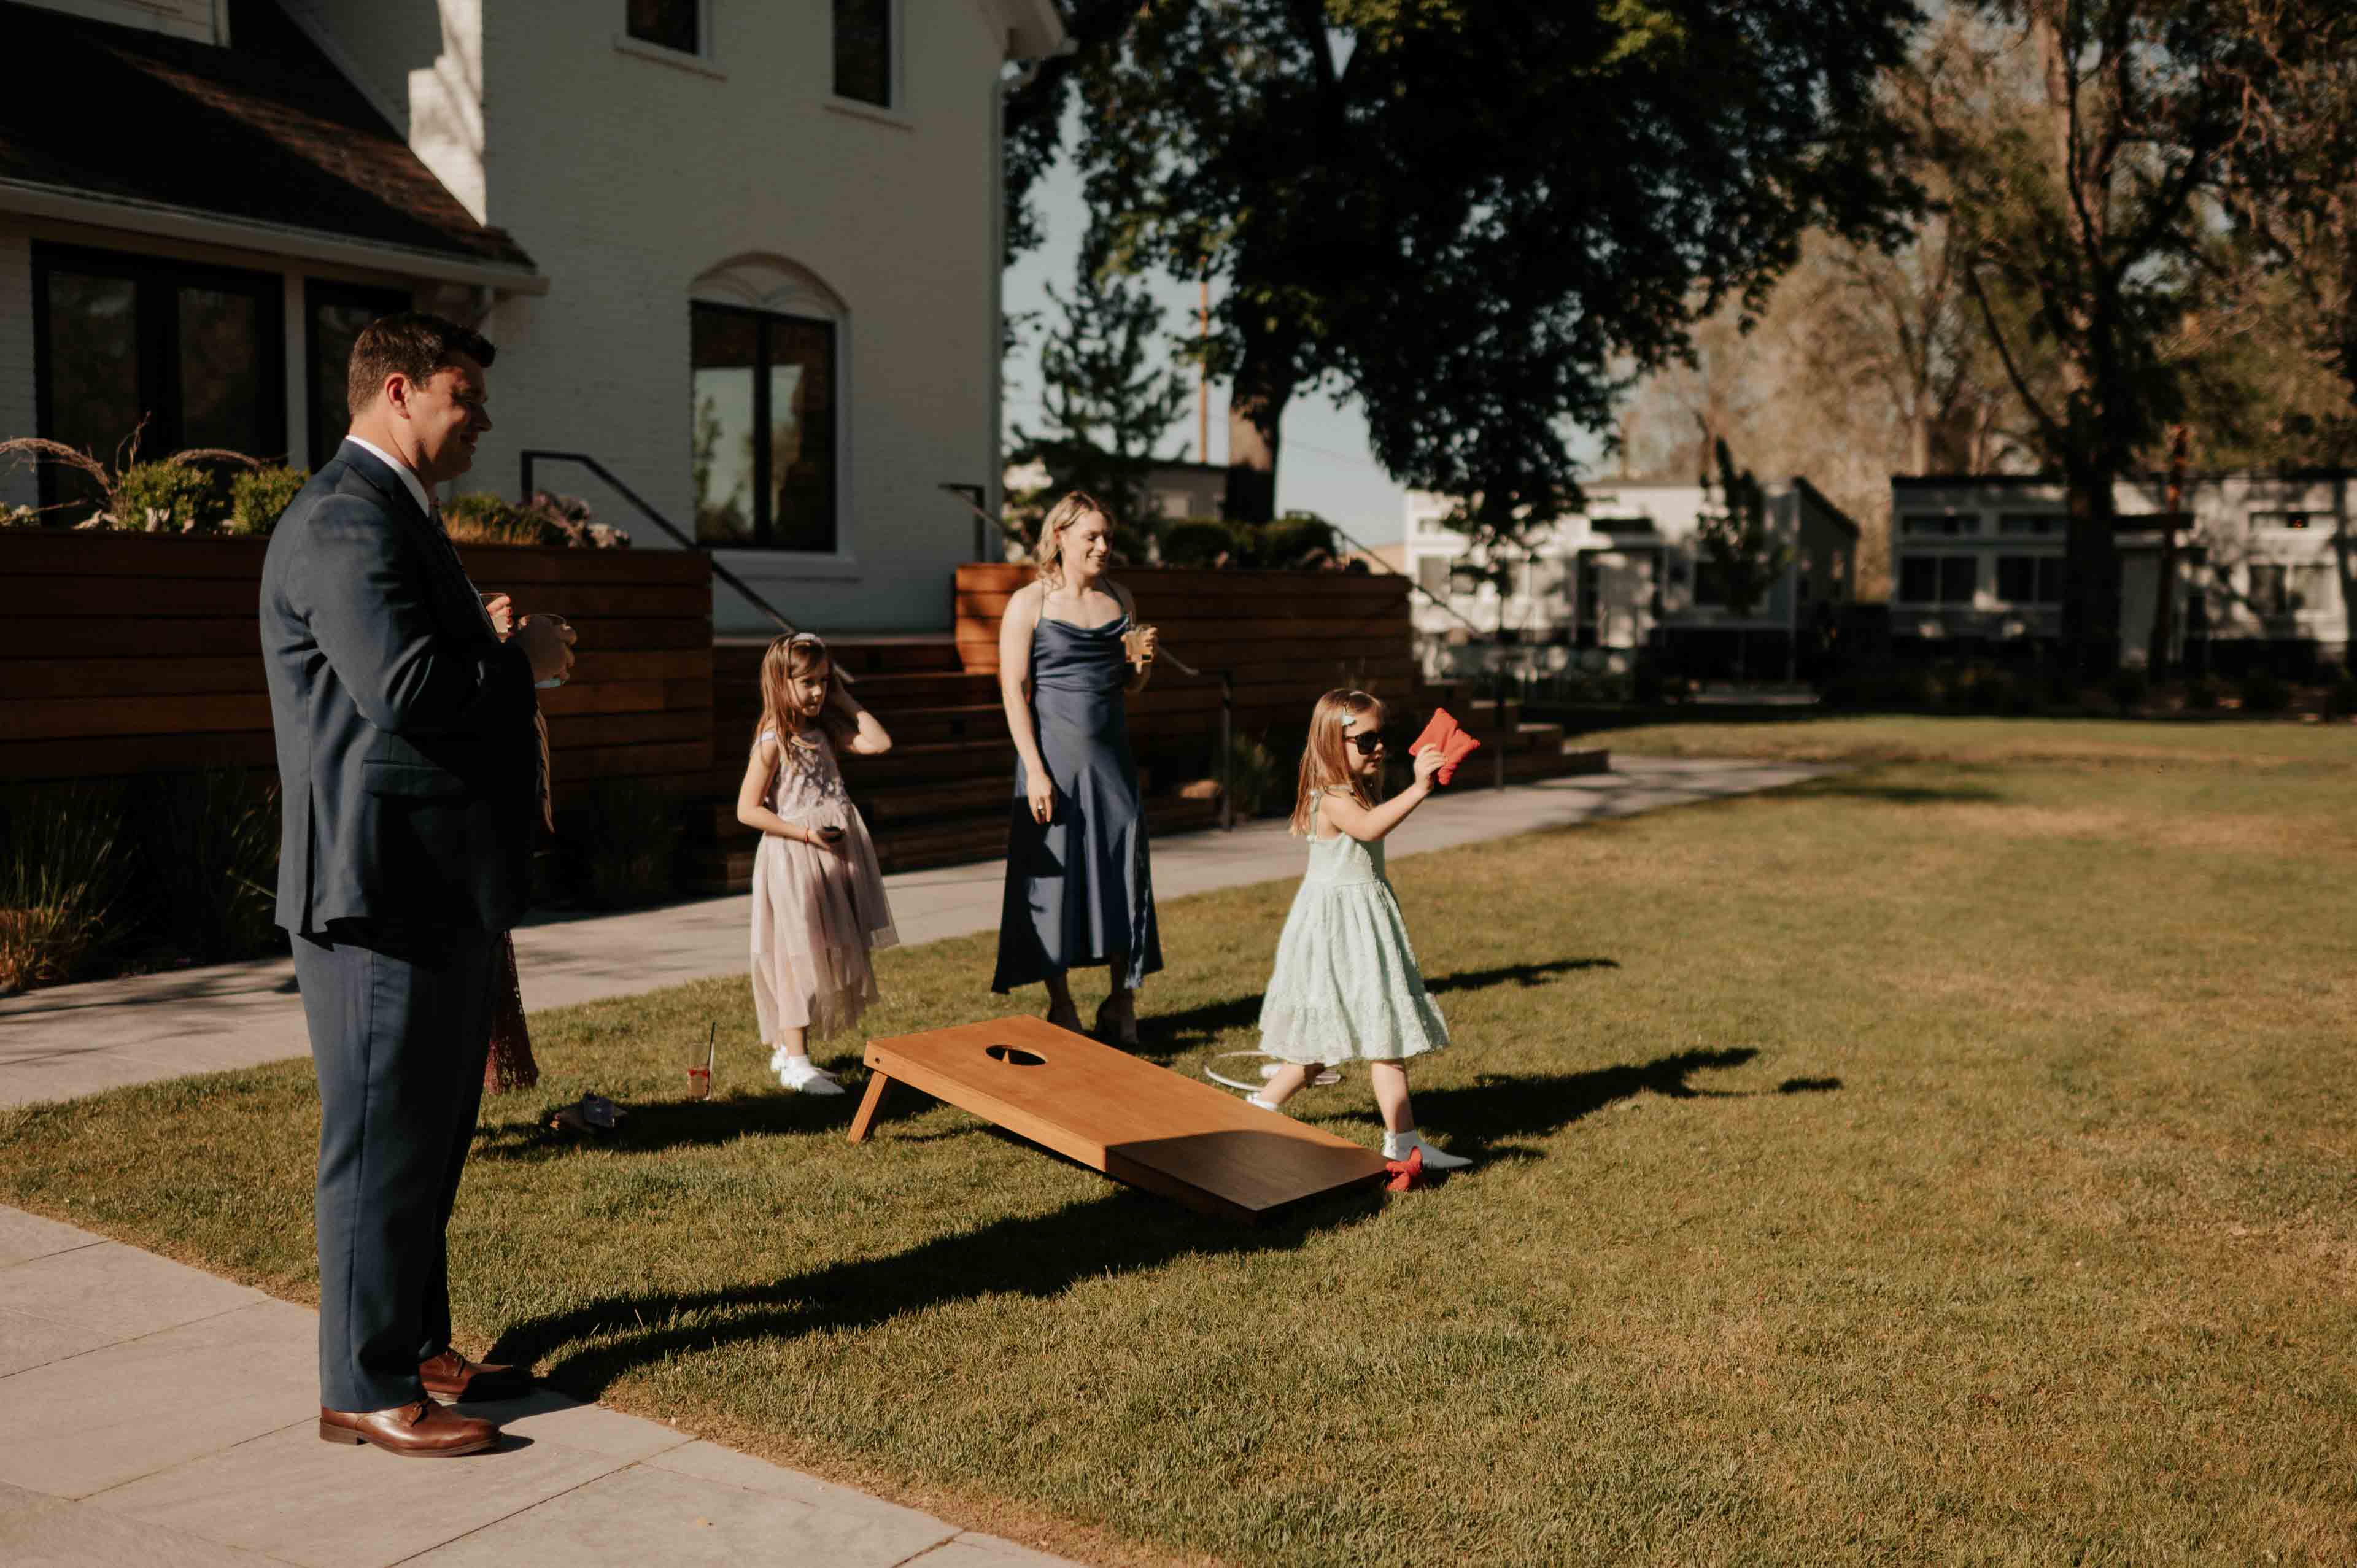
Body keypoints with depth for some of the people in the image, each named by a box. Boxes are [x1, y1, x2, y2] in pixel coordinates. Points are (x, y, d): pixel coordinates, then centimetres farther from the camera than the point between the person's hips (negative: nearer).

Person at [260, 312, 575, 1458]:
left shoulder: (395, 515, 20)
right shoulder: (346, 520, -16)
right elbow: (409, 690, -28)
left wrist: (502, 657, 6)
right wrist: (523, 661, -13)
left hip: (440, 889, 11)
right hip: (386, 889, -11)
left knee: (430, 1136, 19)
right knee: (384, 1144, -1)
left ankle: (415, 1344, 32)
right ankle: (368, 1387, 11)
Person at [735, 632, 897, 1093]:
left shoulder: (823, 729, 8)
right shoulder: (773, 741, -12)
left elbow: (879, 743, -1)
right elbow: (747, 809, -15)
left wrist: (846, 701, 0)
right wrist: (806, 833, -18)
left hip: (833, 857, 7)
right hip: (794, 861, -7)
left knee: (826, 954, 12)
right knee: (798, 956, -5)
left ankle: (786, 1048, 23)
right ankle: (795, 1062, 0)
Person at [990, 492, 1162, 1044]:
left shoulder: (1119, 599, 9)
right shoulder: (1029, 603, -5)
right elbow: (1014, 690, -9)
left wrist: (1142, 660, -6)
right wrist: (1035, 771, -15)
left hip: (1111, 755, 4)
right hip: (1055, 754, -4)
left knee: (1124, 871, 5)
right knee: (1053, 874, 3)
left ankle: (1121, 1004, 20)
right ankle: (1061, 1009, 16)